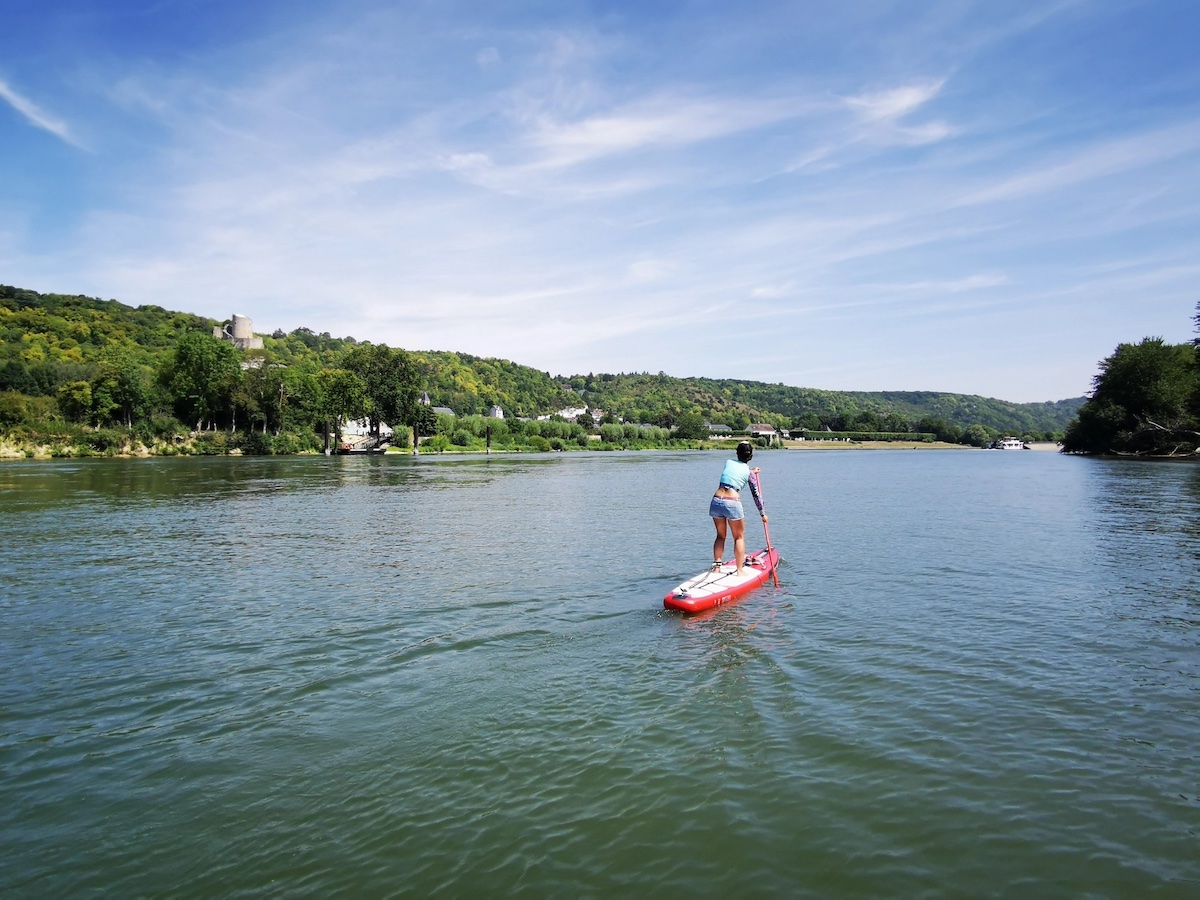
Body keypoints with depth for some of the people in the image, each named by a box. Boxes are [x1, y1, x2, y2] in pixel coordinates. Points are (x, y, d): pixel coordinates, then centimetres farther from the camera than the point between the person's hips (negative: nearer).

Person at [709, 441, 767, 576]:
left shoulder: (728, 462, 11)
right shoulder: (748, 472, 4)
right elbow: (756, 495, 10)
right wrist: (763, 514, 20)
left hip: (716, 501, 3)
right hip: (732, 503, -3)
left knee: (721, 535, 20)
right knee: (739, 537, 13)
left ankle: (717, 566, 14)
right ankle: (739, 570, 13)